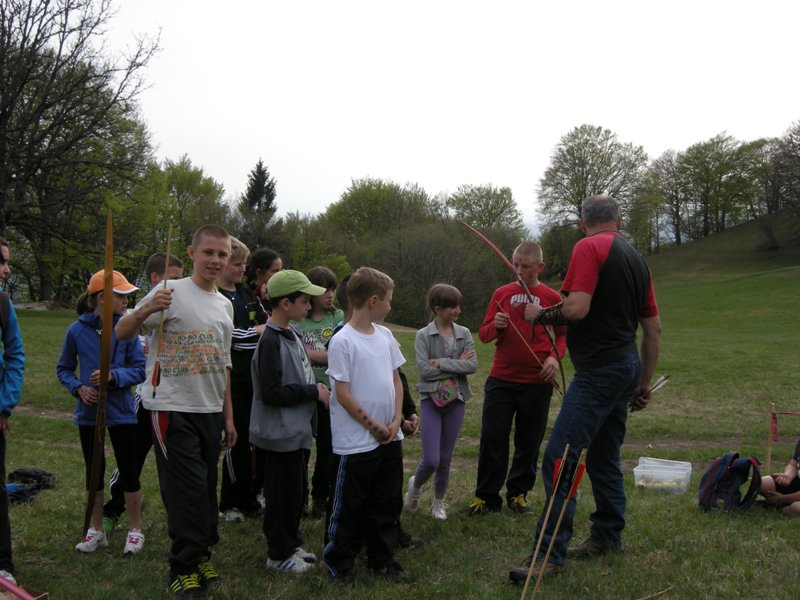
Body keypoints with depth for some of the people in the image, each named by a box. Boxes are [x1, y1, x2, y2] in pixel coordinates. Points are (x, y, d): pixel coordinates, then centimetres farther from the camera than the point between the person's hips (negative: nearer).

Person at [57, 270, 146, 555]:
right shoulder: (77, 330, -6)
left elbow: (139, 369, -6)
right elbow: (64, 369, 5)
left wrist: (113, 376, -22)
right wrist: (78, 388, -13)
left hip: (121, 411, -1)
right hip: (89, 412, 2)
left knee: (128, 470, 6)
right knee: (93, 470, 14)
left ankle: (135, 530, 21)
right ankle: (96, 531, 29)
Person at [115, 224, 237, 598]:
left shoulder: (225, 305, 11)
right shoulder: (170, 293, -9)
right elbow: (121, 334, -12)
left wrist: (228, 416, 17)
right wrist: (145, 311, -32)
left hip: (210, 412, 6)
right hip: (172, 408, -6)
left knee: (206, 487, 13)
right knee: (187, 490, -4)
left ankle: (200, 555, 30)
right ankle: (184, 568, 13)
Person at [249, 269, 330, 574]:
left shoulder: (290, 335, 9)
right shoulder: (271, 341, -20)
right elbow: (270, 392, -24)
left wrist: (315, 389, 3)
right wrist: (313, 392, -18)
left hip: (296, 429, 9)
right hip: (280, 432, -9)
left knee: (295, 489, 18)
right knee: (282, 493, 3)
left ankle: (290, 543, 32)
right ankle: (278, 553, 17)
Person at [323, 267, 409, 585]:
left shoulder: (384, 335, 7)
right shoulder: (342, 341, -15)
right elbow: (343, 394, -15)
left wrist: (396, 421, 0)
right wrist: (373, 425, -10)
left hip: (390, 438, 7)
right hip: (356, 442, -7)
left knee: (387, 504, 16)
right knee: (349, 507, 6)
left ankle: (382, 560, 31)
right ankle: (339, 563, 23)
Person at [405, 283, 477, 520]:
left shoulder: (464, 334, 3)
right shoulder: (423, 335, -6)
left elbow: (473, 365, -9)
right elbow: (424, 369, -16)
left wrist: (441, 363, -15)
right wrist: (457, 364, -12)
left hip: (456, 400, 3)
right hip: (431, 399, -3)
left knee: (446, 457, 11)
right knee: (431, 460, -7)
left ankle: (439, 501, 30)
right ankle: (416, 485, 25)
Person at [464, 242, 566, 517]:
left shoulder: (552, 297, 1)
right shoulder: (502, 293, 5)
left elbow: (563, 334, 9)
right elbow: (483, 334, 7)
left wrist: (554, 356, -10)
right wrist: (496, 326, -15)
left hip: (537, 383, -1)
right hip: (501, 379, 1)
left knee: (529, 442, 8)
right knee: (492, 438, 2)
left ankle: (518, 494, 24)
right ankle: (486, 497, 15)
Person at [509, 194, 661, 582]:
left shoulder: (589, 248, -9)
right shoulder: (636, 259, 15)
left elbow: (576, 309, -22)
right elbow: (653, 328, 17)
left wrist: (539, 315, -3)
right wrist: (645, 384, 23)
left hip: (598, 370, -9)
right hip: (627, 366, 10)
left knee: (559, 458, -10)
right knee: (603, 458, 18)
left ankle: (550, 553, -10)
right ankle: (607, 537, 28)